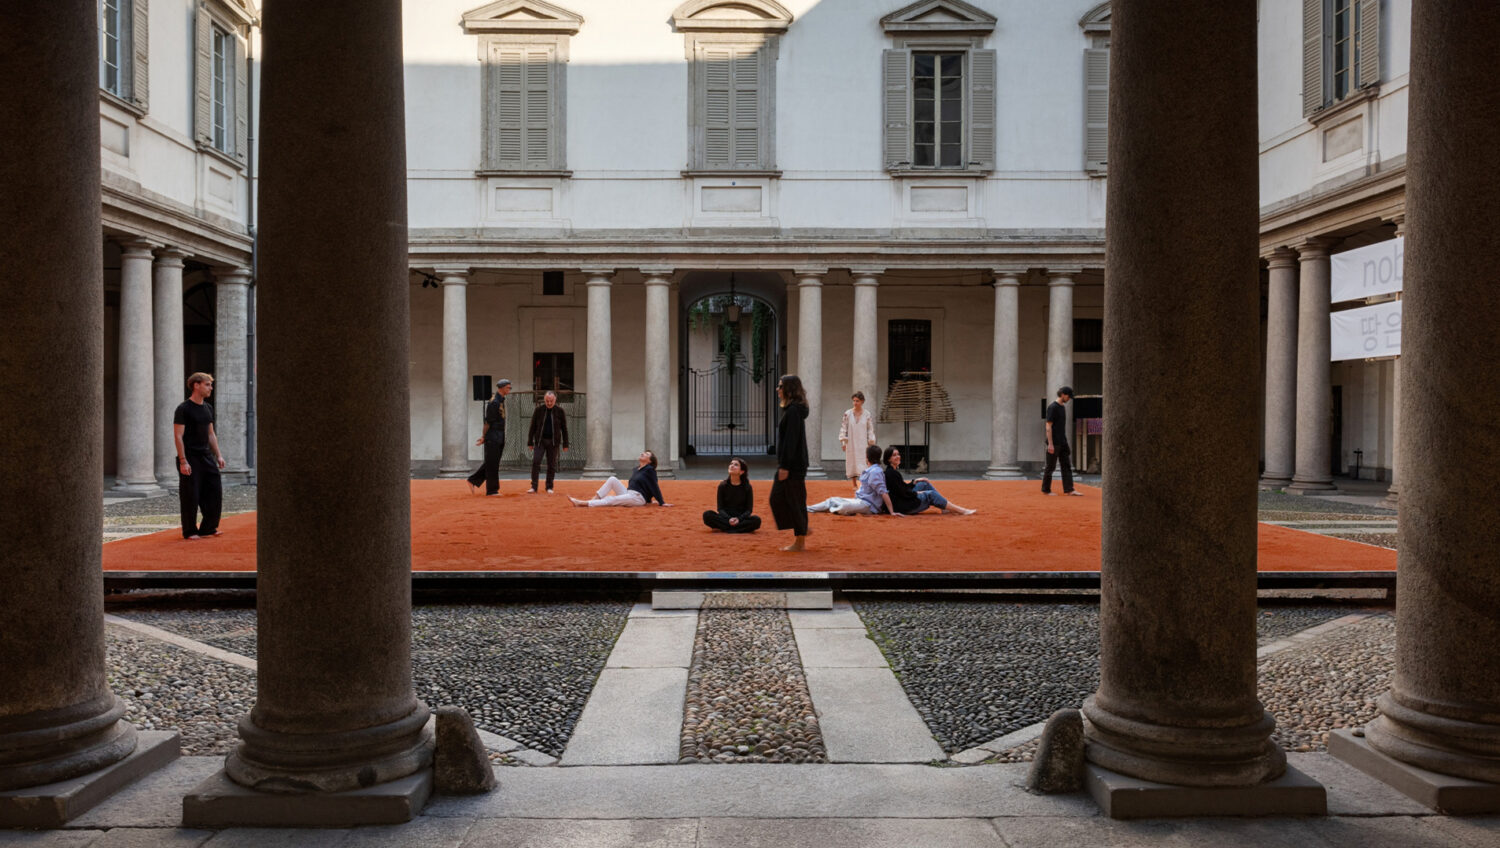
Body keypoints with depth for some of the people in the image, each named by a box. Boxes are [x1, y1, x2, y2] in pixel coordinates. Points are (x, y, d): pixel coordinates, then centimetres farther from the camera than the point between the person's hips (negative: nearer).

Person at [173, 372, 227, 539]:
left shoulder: (208, 408, 14)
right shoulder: (183, 409, -9)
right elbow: (178, 436, -13)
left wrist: (218, 455, 13)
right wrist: (183, 461, -18)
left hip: (206, 456, 7)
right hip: (190, 458, -7)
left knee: (214, 491, 5)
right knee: (191, 496, -2)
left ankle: (208, 528, 15)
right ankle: (189, 531, 8)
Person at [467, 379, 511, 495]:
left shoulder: (501, 401, 16)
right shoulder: (494, 402, -16)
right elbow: (488, 421, -16)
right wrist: (484, 436, -13)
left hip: (499, 438, 9)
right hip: (493, 437, -9)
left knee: (492, 463, 13)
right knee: (492, 464, -3)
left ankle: (473, 480, 22)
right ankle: (492, 490, 3)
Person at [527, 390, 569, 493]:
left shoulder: (560, 411, 0)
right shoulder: (539, 410, 1)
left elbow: (564, 429, 4)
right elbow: (533, 427, 5)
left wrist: (565, 444, 1)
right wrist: (530, 442, 3)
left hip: (553, 441, 0)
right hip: (540, 440, 0)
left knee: (552, 465, 3)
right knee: (535, 462, -9)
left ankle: (549, 487, 13)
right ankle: (534, 487, -5)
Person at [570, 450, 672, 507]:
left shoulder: (649, 470, -6)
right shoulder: (637, 469, 19)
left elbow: (654, 487, -10)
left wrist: (662, 502, -13)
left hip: (639, 498, -9)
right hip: (628, 494, 9)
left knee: (611, 500, -23)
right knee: (612, 479, -5)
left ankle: (583, 503, -31)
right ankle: (595, 499, -15)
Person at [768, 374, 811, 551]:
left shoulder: (793, 411, -16)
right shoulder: (791, 409, 14)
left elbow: (791, 440, -21)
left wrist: (785, 466, -21)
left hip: (793, 464, -10)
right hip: (788, 464, 10)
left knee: (794, 501, -2)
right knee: (776, 499, 13)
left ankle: (800, 541, 6)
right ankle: (801, 531, 21)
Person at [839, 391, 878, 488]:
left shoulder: (867, 415, 0)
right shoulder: (848, 413, -1)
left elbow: (870, 430, 4)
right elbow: (843, 428, 1)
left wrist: (871, 443, 1)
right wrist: (843, 442, -3)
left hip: (863, 443, -1)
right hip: (851, 443, 1)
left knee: (863, 463, -7)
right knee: (852, 462, 4)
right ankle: (855, 484, 13)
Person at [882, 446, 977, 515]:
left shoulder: (894, 471, 13)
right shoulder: (891, 473, -19)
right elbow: (903, 493, -21)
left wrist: (915, 481, 10)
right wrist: (918, 493, -7)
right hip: (902, 506, -10)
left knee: (925, 484, 11)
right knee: (931, 494, -11)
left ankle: (946, 507, 8)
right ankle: (961, 511, -7)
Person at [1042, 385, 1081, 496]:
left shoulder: (1063, 407, 15)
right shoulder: (1052, 407, -12)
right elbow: (1048, 426, -17)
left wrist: (1064, 441, 19)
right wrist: (1050, 444, -21)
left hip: (1063, 442, 9)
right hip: (1054, 443, -9)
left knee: (1067, 466, 3)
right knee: (1050, 466, -1)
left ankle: (1069, 489, 1)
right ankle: (1045, 490, 9)